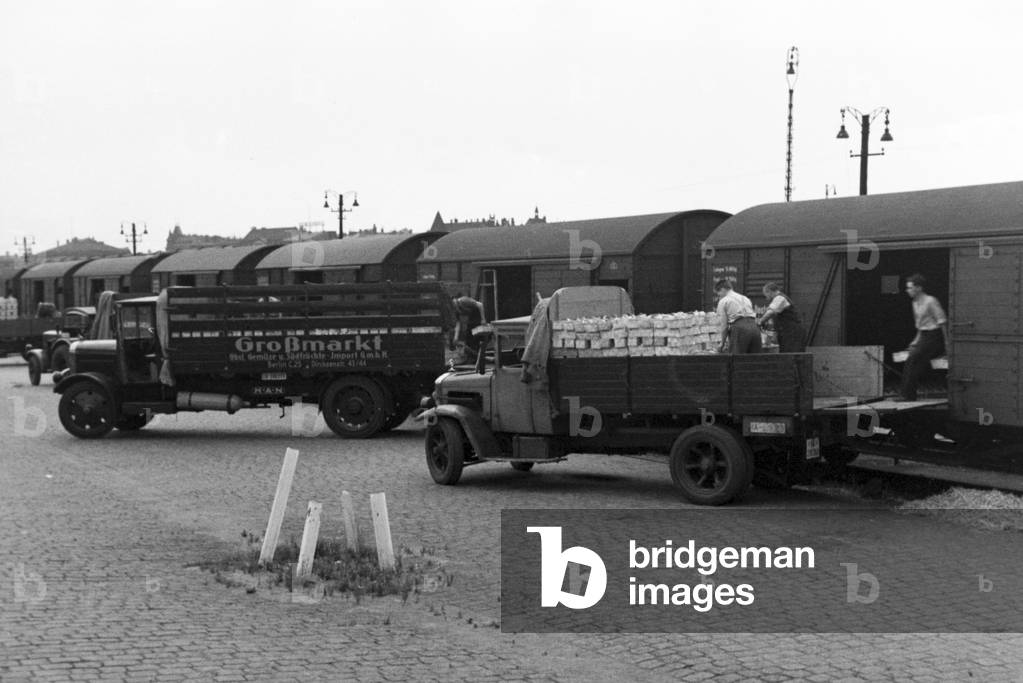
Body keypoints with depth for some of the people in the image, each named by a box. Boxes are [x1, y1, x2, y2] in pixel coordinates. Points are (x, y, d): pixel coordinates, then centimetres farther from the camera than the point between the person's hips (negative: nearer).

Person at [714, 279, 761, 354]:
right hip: (754, 327, 6)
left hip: (739, 328, -6)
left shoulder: (723, 301, 10)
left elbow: (724, 325, 4)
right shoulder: (746, 298, 29)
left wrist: (723, 343, 16)